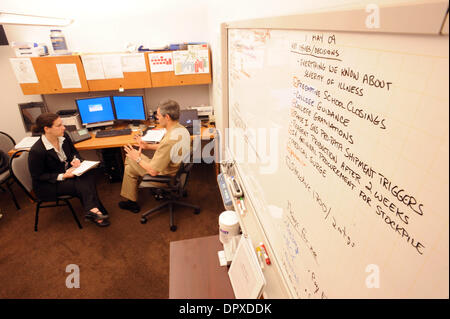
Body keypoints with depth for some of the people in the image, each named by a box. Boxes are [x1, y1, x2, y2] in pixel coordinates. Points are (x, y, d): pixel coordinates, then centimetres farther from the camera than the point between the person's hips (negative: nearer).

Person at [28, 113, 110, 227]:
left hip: (67, 172, 6)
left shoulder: (63, 137, -8)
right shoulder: (36, 151, -25)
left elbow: (74, 151, 11)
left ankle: (92, 210, -26)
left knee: (88, 174, -25)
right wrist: (62, 176, -26)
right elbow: (38, 176, -17)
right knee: (82, 184, -27)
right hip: (47, 185, -6)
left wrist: (76, 159, -13)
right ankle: (94, 211, -17)